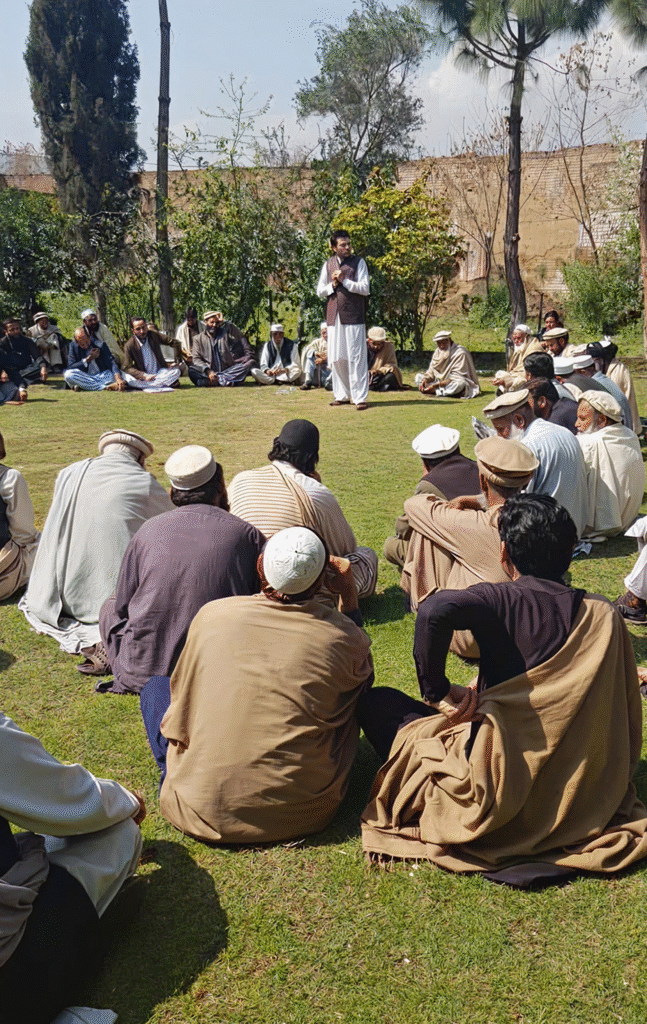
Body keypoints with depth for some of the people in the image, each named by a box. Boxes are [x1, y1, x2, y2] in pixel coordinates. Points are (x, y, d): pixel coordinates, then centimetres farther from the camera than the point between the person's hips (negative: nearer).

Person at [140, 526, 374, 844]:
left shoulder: (211, 615, -7)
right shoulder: (344, 636, -8)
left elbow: (182, 696, 8)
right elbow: (360, 674, 18)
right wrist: (349, 597, 15)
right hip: (299, 815, 0)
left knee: (156, 688, 22)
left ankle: (180, 777, 10)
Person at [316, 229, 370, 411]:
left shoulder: (358, 262, 2)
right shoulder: (328, 265, 12)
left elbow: (365, 288, -7)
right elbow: (320, 291, 12)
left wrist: (344, 281, -12)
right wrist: (333, 284, -6)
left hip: (354, 317, -4)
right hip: (334, 316, 4)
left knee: (356, 357, -6)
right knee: (336, 358, 7)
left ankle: (360, 397, -3)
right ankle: (341, 395, 18)